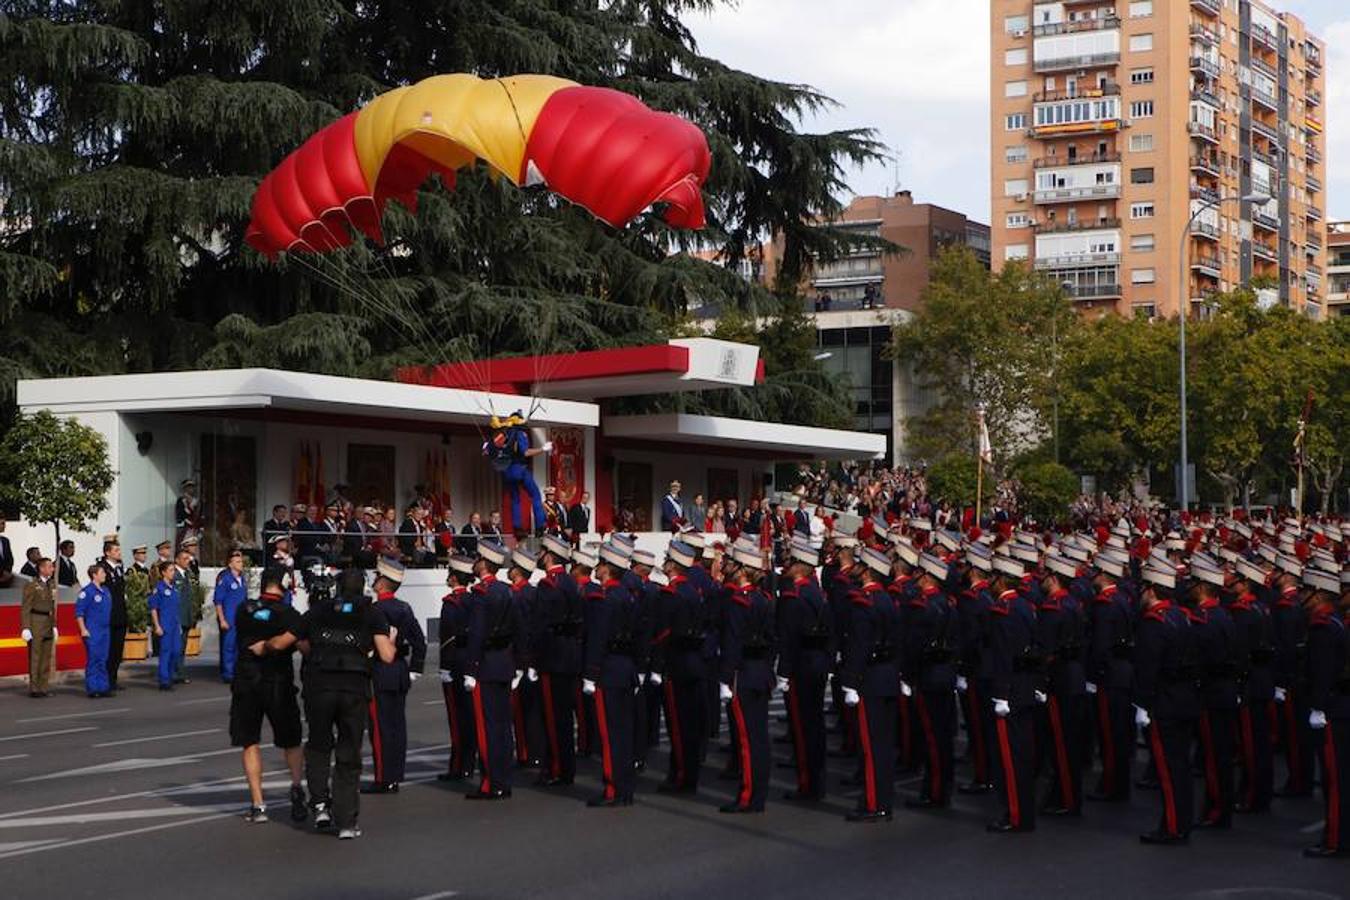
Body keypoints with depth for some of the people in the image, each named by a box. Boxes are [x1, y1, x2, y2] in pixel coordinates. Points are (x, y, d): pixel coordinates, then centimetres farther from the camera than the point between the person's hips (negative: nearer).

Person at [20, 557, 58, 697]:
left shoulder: (51, 585, 12)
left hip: (48, 625, 7)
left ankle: (43, 688, 13)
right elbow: (25, 608, -9)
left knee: (46, 659, 8)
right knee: (35, 658, -3)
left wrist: (54, 626, 15)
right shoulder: (32, 585, -8)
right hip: (36, 624, -7)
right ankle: (34, 689, 1)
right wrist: (26, 627, -14)